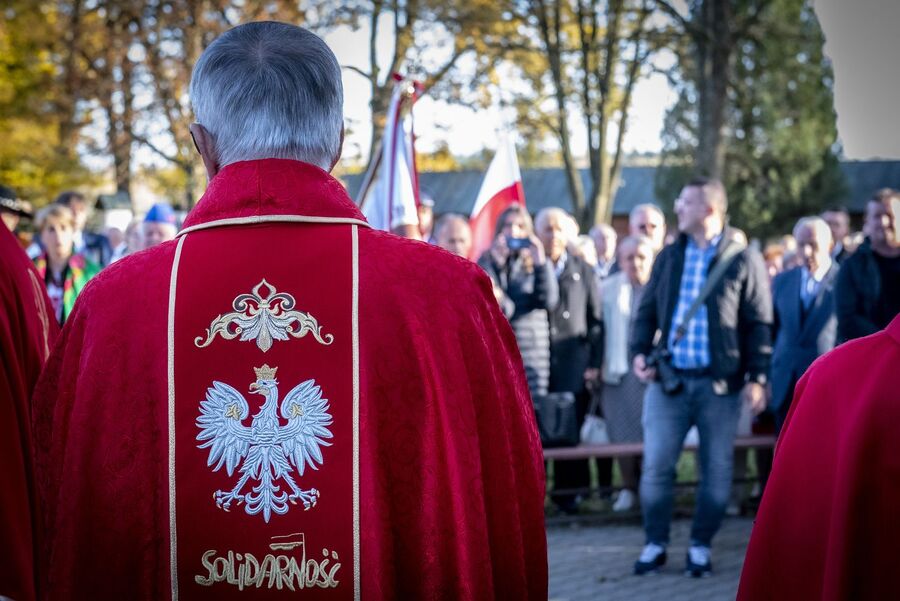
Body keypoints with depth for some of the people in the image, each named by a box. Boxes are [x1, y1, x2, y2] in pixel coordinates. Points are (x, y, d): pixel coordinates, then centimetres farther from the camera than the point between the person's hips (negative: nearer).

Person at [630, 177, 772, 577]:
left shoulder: (743, 260, -1)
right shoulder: (669, 257, 10)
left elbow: (759, 324, -1)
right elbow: (648, 310, 14)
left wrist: (757, 377, -8)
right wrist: (639, 350, -3)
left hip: (721, 382, -3)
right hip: (669, 379, 3)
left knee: (716, 470, 4)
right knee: (655, 465, 1)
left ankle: (700, 546, 16)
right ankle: (655, 543, 14)